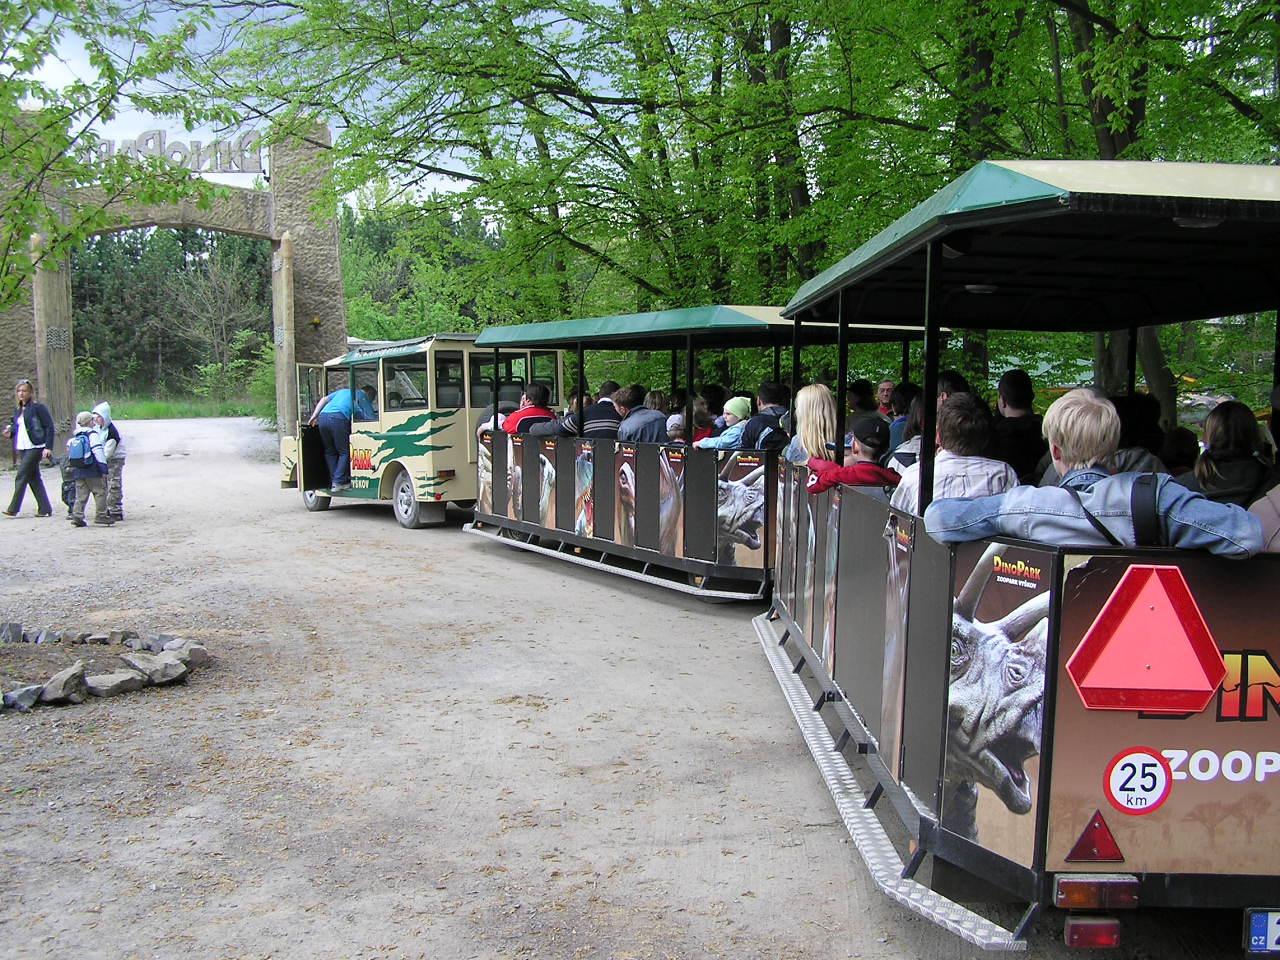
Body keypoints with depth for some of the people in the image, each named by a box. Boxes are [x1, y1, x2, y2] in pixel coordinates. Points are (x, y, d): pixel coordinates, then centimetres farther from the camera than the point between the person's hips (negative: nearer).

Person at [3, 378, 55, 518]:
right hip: (22, 449, 8)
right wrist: (10, 434, 1)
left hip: (35, 448, -8)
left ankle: (13, 508, -4)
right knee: (34, 478, 7)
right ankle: (45, 509, 11)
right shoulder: (17, 410, 15)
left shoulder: (38, 408, -8)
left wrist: (48, 447, -16)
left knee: (21, 477, -9)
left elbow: (50, 427, -10)